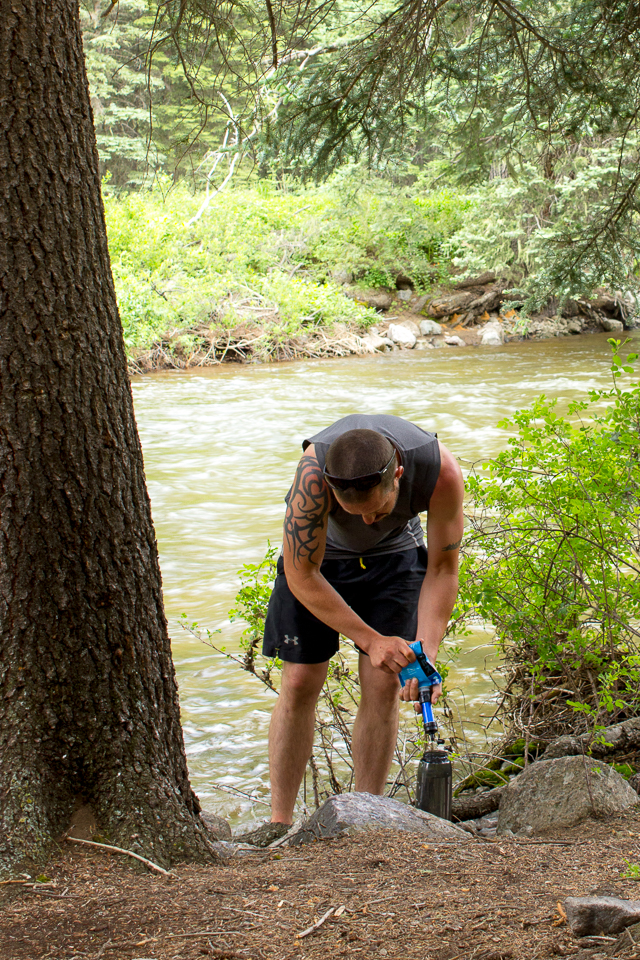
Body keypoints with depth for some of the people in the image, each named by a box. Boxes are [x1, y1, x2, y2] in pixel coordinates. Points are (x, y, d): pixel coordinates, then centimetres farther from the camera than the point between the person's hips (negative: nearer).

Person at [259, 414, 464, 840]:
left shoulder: (442, 472, -36)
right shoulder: (314, 471, -41)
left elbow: (443, 568, -21)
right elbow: (301, 576, -29)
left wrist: (426, 652, -31)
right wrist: (370, 640, -31)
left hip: (394, 552, 1)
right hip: (316, 553, -1)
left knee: (384, 685, -8)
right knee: (300, 683, -5)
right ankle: (279, 823, 5)